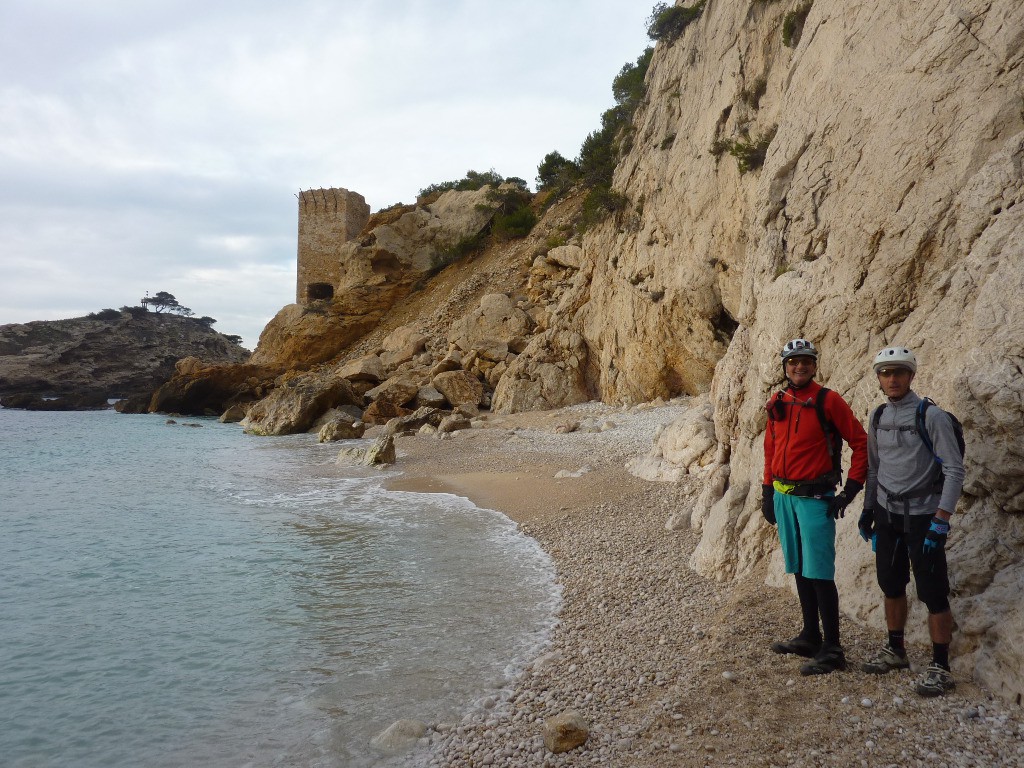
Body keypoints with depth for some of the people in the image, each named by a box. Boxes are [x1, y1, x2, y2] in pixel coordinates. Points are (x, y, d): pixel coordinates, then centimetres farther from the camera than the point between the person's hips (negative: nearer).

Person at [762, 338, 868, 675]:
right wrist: (767, 493, 15)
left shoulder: (828, 401, -10)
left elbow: (861, 443, -7)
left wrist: (850, 490, -9)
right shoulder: (777, 404, 8)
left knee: (819, 574, -5)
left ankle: (832, 650, 4)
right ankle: (810, 637, 27)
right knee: (799, 571, 15)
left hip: (815, 498, -6)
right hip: (783, 496, 6)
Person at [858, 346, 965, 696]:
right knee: (892, 586, 15)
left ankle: (940, 667, 10)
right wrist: (868, 510, 15)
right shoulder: (878, 418, 6)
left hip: (922, 517, -6)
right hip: (887, 515, 6)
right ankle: (895, 650, 30)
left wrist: (940, 521, -20)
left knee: (933, 594, -2)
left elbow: (955, 471, -15)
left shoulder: (931, 416, -13)